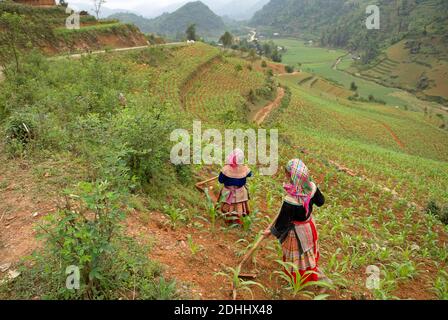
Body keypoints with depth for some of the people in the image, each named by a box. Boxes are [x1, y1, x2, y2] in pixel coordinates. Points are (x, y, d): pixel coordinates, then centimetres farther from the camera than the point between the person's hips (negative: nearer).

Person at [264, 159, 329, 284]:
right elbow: (320, 201, -1)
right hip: (310, 226, 6)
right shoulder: (312, 187, -22)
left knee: (297, 255, 21)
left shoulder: (290, 201, -39)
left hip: (296, 232, -6)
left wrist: (271, 231, -5)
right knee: (308, 251, 31)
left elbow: (283, 221, -23)